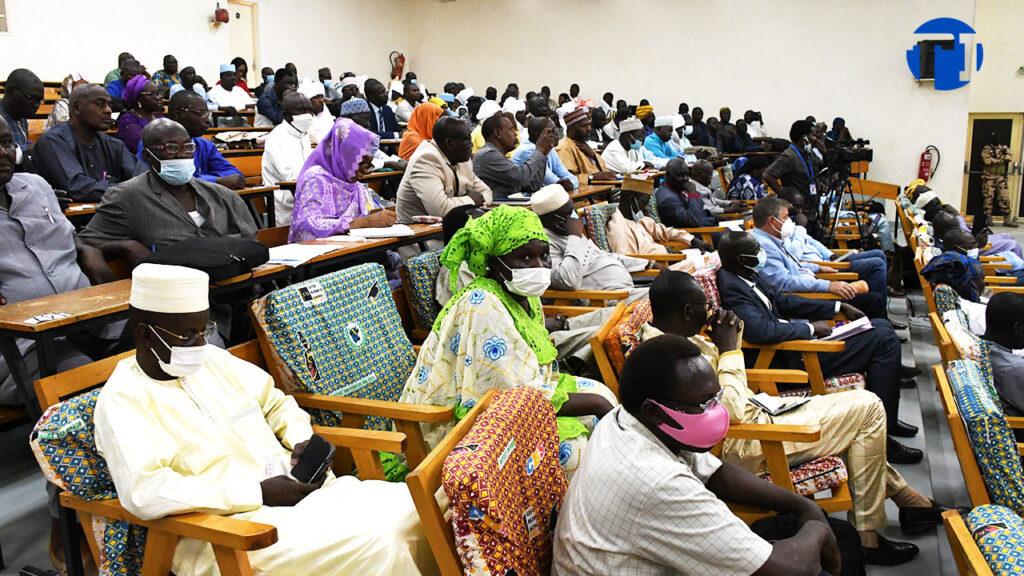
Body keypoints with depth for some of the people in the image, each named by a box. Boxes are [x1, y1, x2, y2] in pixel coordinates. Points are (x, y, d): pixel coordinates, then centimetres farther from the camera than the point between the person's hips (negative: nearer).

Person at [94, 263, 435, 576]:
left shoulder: (213, 359, 13)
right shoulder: (122, 400, -7)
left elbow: (276, 402, 25)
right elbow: (143, 492, -22)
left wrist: (302, 440, 3)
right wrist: (258, 492, -21)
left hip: (300, 489, 7)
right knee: (375, 541, -28)